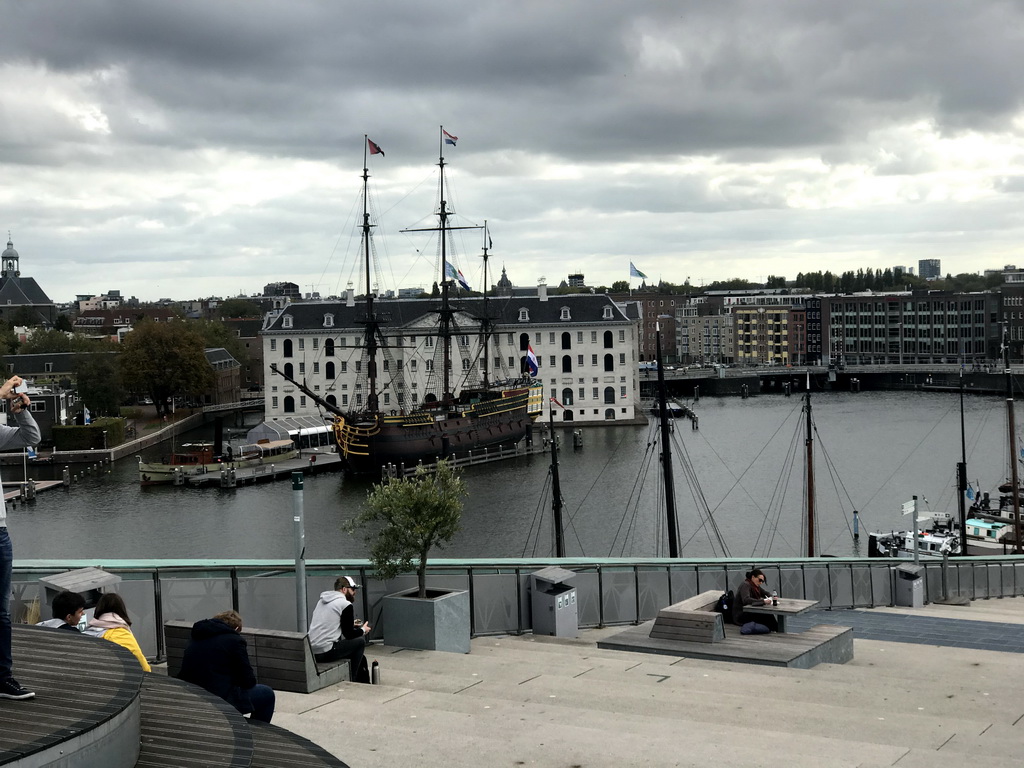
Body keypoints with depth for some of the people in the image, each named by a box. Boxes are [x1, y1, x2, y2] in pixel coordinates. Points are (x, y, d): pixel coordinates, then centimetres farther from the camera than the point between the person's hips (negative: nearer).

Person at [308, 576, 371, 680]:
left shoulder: (322, 601, 17)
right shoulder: (345, 604, -9)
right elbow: (349, 634, -6)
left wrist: (350, 624, 31)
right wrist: (363, 630, 14)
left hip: (311, 652, 9)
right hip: (326, 653, -9)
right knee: (360, 641, 6)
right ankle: (351, 678, 12)